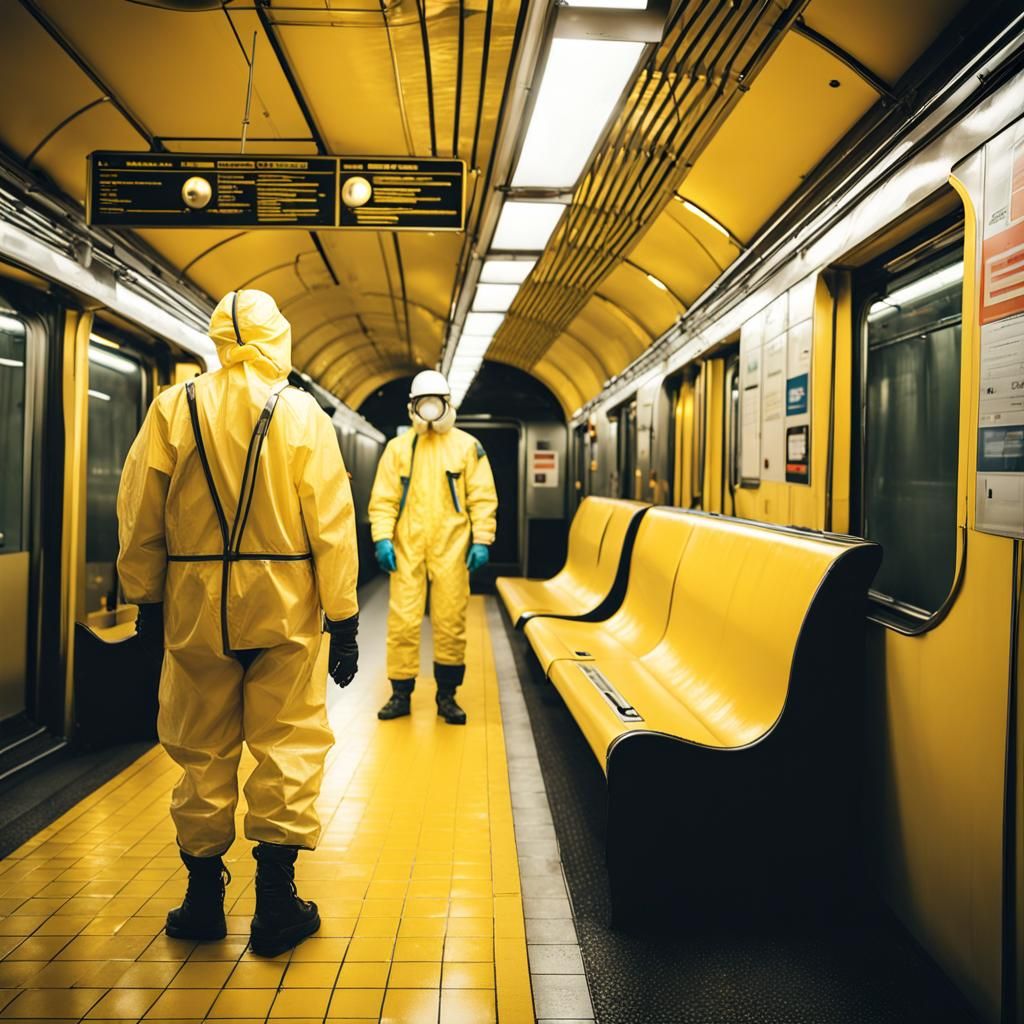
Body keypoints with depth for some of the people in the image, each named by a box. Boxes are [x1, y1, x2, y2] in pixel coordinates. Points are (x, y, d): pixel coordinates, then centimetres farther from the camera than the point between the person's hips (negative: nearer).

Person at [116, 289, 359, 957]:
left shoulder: (173, 408, 1)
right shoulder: (302, 414, -4)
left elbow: (139, 516, 2)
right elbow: (332, 525, -8)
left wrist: (146, 601, 12)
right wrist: (344, 620, -3)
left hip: (196, 607, 2)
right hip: (286, 608, -2)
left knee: (203, 751, 13)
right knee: (288, 746, 8)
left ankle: (204, 895, 25)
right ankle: (276, 897, 14)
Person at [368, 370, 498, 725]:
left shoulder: (468, 447, 7)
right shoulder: (398, 447, 9)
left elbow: (482, 498, 4)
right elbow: (384, 498, 5)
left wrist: (482, 540, -5)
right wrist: (381, 538, -7)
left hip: (451, 549, -1)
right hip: (407, 548, 1)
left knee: (451, 622, 3)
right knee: (403, 621, 0)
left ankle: (447, 695, 16)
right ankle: (401, 693, 13)